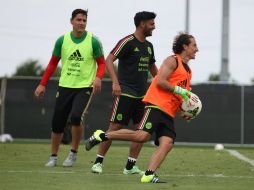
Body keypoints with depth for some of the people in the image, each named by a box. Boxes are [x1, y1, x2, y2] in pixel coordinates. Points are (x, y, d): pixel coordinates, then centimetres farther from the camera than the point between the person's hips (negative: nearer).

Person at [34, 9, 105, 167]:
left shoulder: (93, 41, -5)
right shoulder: (62, 40, 2)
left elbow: (102, 63, 3)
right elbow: (53, 63, 12)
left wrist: (98, 78, -17)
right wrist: (43, 84, 9)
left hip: (85, 87, -3)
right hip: (65, 86, 3)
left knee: (76, 117, -24)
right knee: (57, 123, 3)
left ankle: (73, 153, -4)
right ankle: (53, 157, 22)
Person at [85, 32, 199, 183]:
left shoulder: (188, 71, 27)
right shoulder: (173, 61, 0)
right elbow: (160, 82, -12)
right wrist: (179, 90, -12)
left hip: (169, 113, 8)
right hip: (156, 105, -8)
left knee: (167, 143, -14)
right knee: (143, 135, -22)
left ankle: (149, 175, -24)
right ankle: (102, 136, -9)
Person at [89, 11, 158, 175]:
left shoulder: (148, 46, 13)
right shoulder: (128, 42, -10)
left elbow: (152, 67, 28)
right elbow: (109, 60, -17)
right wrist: (115, 82, -28)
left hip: (142, 95, 7)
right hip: (125, 93, -7)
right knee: (115, 127, -7)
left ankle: (130, 166, 8)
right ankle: (98, 162, 3)